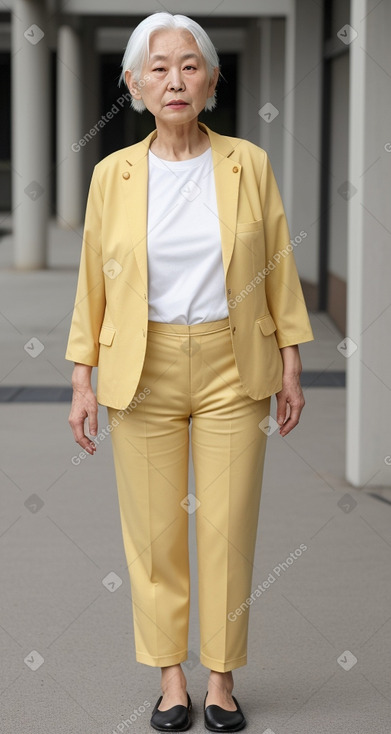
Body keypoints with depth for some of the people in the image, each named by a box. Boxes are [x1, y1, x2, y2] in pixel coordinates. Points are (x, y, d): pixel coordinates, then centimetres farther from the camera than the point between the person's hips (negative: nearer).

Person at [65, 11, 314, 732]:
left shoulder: (249, 164, 0)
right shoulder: (112, 174, 1)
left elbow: (279, 270, 5)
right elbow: (91, 284, 5)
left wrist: (290, 366, 3)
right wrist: (83, 382, 1)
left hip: (232, 370, 0)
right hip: (142, 371, 0)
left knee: (229, 527, 2)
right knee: (154, 529, 3)